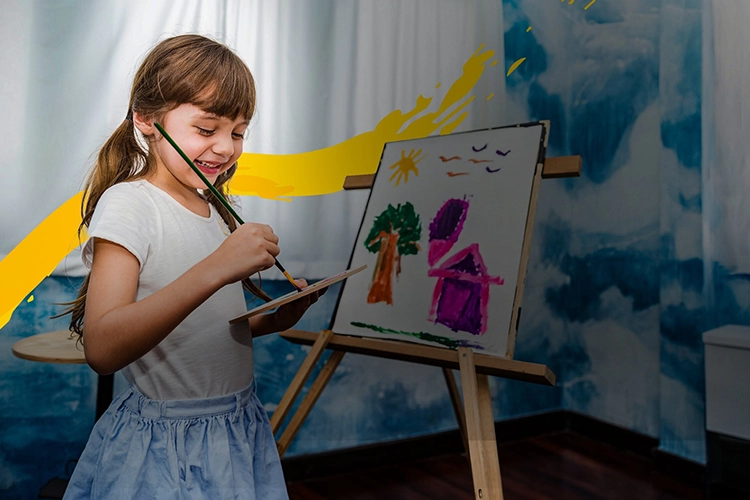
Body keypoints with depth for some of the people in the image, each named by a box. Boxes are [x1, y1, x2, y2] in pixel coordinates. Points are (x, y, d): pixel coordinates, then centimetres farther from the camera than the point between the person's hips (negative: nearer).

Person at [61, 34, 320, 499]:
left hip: (240, 428, 7)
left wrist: (276, 319, -4)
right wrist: (214, 268, -36)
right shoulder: (127, 204, -15)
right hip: (165, 448, -7)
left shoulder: (214, 209, 7)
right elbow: (103, 348, -29)